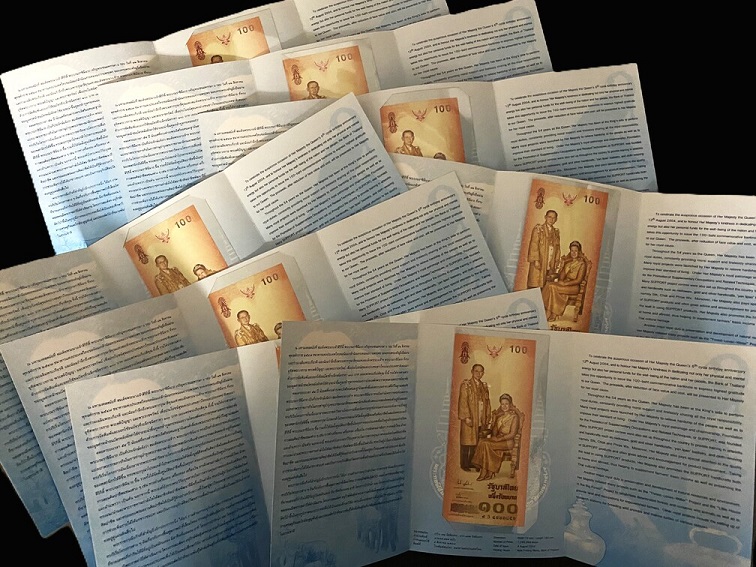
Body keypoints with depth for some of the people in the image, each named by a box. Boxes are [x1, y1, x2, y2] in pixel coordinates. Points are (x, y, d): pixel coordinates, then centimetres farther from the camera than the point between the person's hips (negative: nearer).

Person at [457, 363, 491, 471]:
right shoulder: (466, 384, -4)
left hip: (481, 419, 5)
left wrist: (488, 417, 8)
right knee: (467, 441, -1)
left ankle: (472, 462, 15)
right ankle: (464, 464, 7)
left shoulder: (484, 386, 14)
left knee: (477, 442, 6)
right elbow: (463, 401, -10)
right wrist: (466, 417, -16)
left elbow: (487, 402, 15)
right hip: (470, 418, -5)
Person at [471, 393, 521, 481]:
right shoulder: (499, 415, 15)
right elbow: (495, 429, 16)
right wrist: (494, 437, -6)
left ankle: (486, 472, -18)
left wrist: (499, 439, -19)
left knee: (486, 444, -27)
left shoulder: (514, 416, -5)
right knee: (483, 441, -24)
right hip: (498, 439, 6)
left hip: (508, 441, -6)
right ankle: (489, 472, -25)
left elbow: (512, 434, -12)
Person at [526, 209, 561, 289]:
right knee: (536, 285, -7)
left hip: (551, 265, 5)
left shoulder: (556, 231, 16)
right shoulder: (538, 229, -1)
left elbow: (557, 248, 16)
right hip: (539, 264, -5)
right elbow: (534, 245, -8)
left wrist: (556, 262, 9)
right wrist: (536, 260, -15)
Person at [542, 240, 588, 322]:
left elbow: (578, 280, -10)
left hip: (574, 286, -5)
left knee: (552, 287, -29)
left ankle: (551, 315, -24)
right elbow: (561, 277, 7)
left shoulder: (582, 264, -4)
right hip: (564, 283, 5)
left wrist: (565, 283, -18)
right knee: (548, 284, -26)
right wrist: (563, 265, -7)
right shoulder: (567, 261, 14)